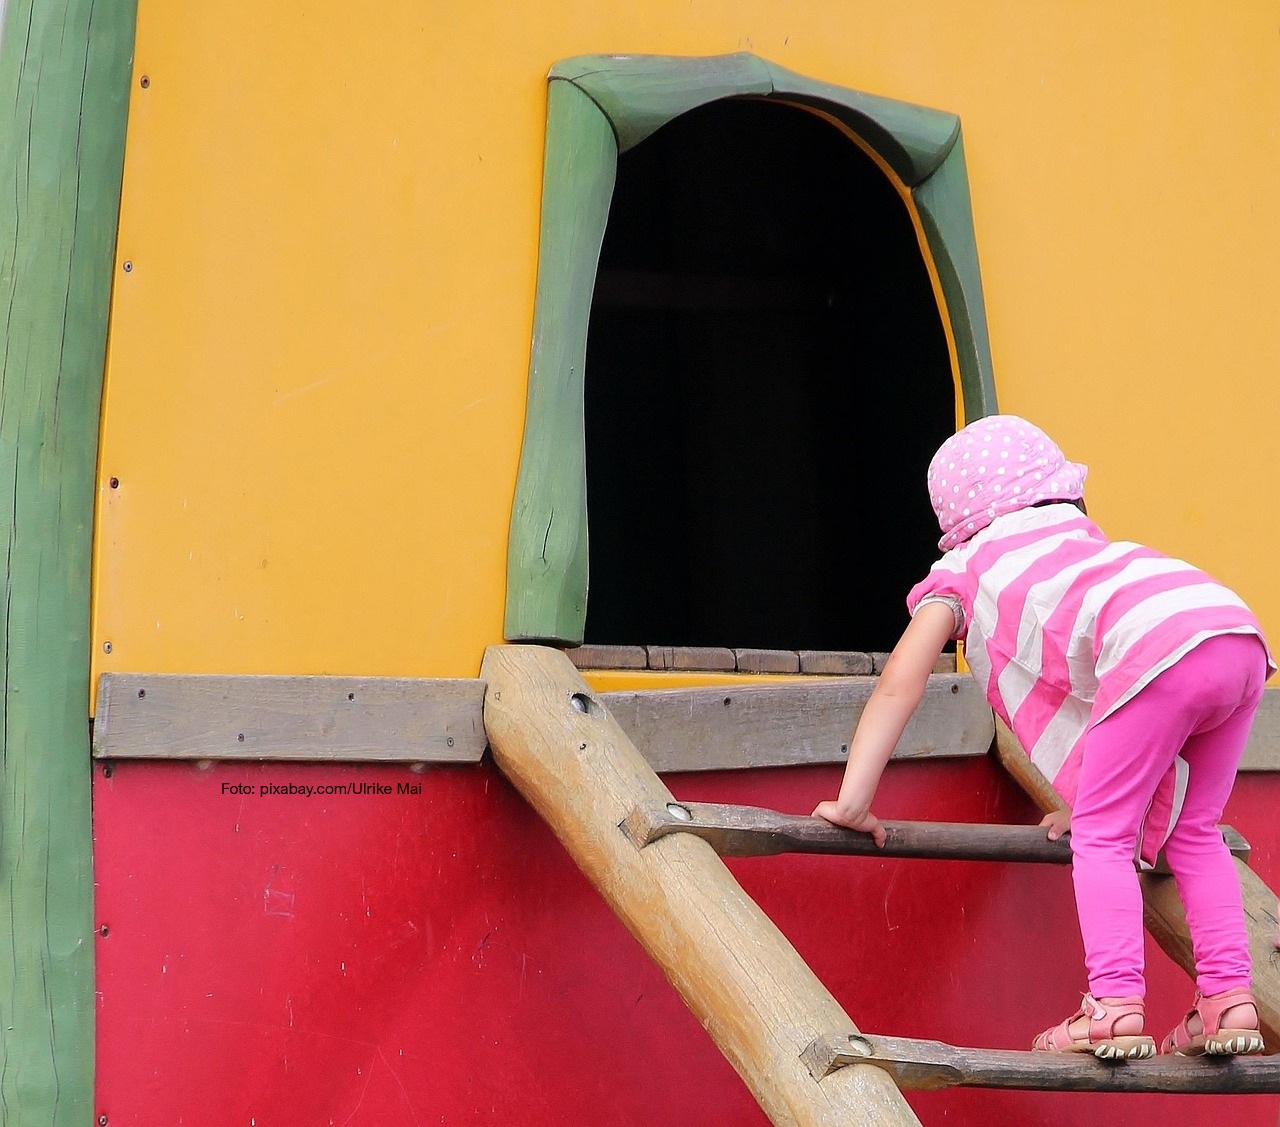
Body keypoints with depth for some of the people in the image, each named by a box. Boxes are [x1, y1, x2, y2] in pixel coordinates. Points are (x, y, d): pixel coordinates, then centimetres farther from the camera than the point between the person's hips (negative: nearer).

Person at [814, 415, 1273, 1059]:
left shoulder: (960, 572, 24)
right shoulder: (1080, 535, 41)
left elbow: (897, 687, 15)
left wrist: (852, 801, 16)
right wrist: (1091, 799, 46)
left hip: (1162, 649, -6)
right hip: (1241, 634, 6)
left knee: (1101, 838, 4)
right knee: (1190, 834, 19)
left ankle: (1115, 1005, -9)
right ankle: (1229, 999, 12)